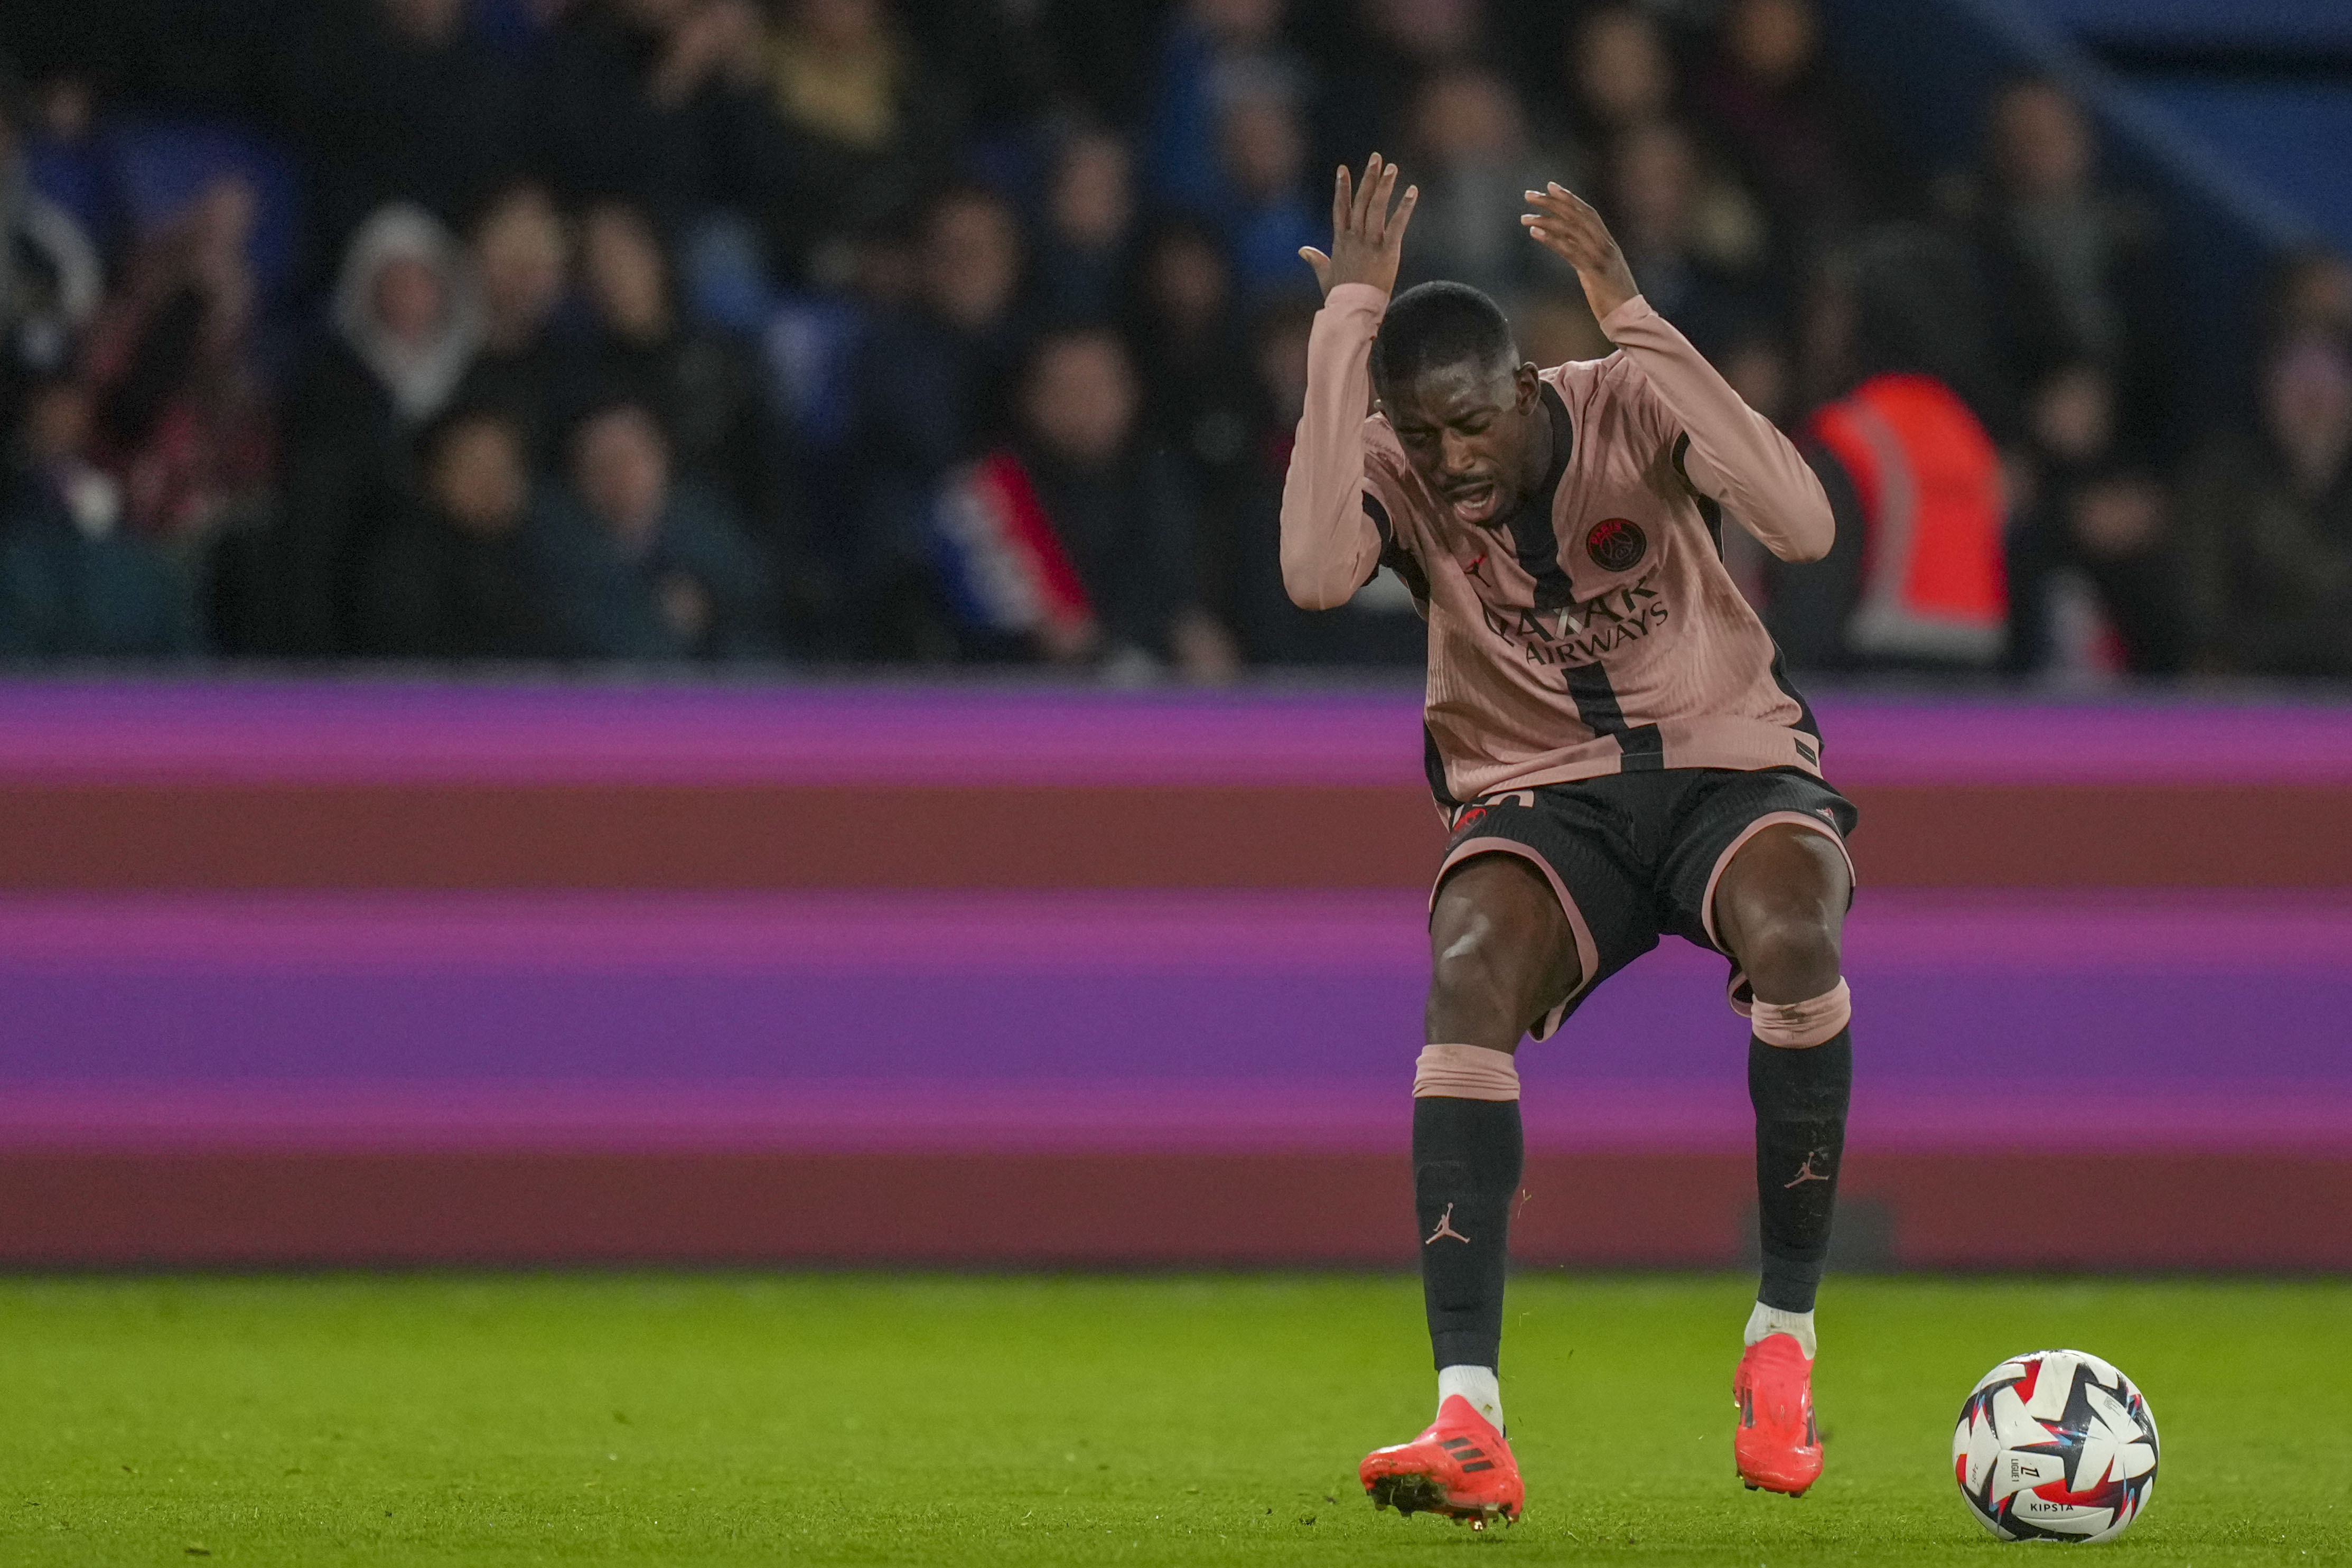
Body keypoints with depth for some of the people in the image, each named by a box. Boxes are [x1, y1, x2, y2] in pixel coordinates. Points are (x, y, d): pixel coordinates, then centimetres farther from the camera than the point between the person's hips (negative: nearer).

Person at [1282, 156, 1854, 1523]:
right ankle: (1470, 1418, -39)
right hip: (1542, 800, 1)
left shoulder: (1625, 409, -13)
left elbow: (1802, 525, -30)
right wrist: (1348, 323, -27)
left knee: (1790, 934, -36)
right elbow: (1317, 574, -32)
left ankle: (1785, 1342, -20)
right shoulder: (1396, 471, -8)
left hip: (1728, 767, -1)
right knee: (1470, 977, -32)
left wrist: (1638, 325, -33)